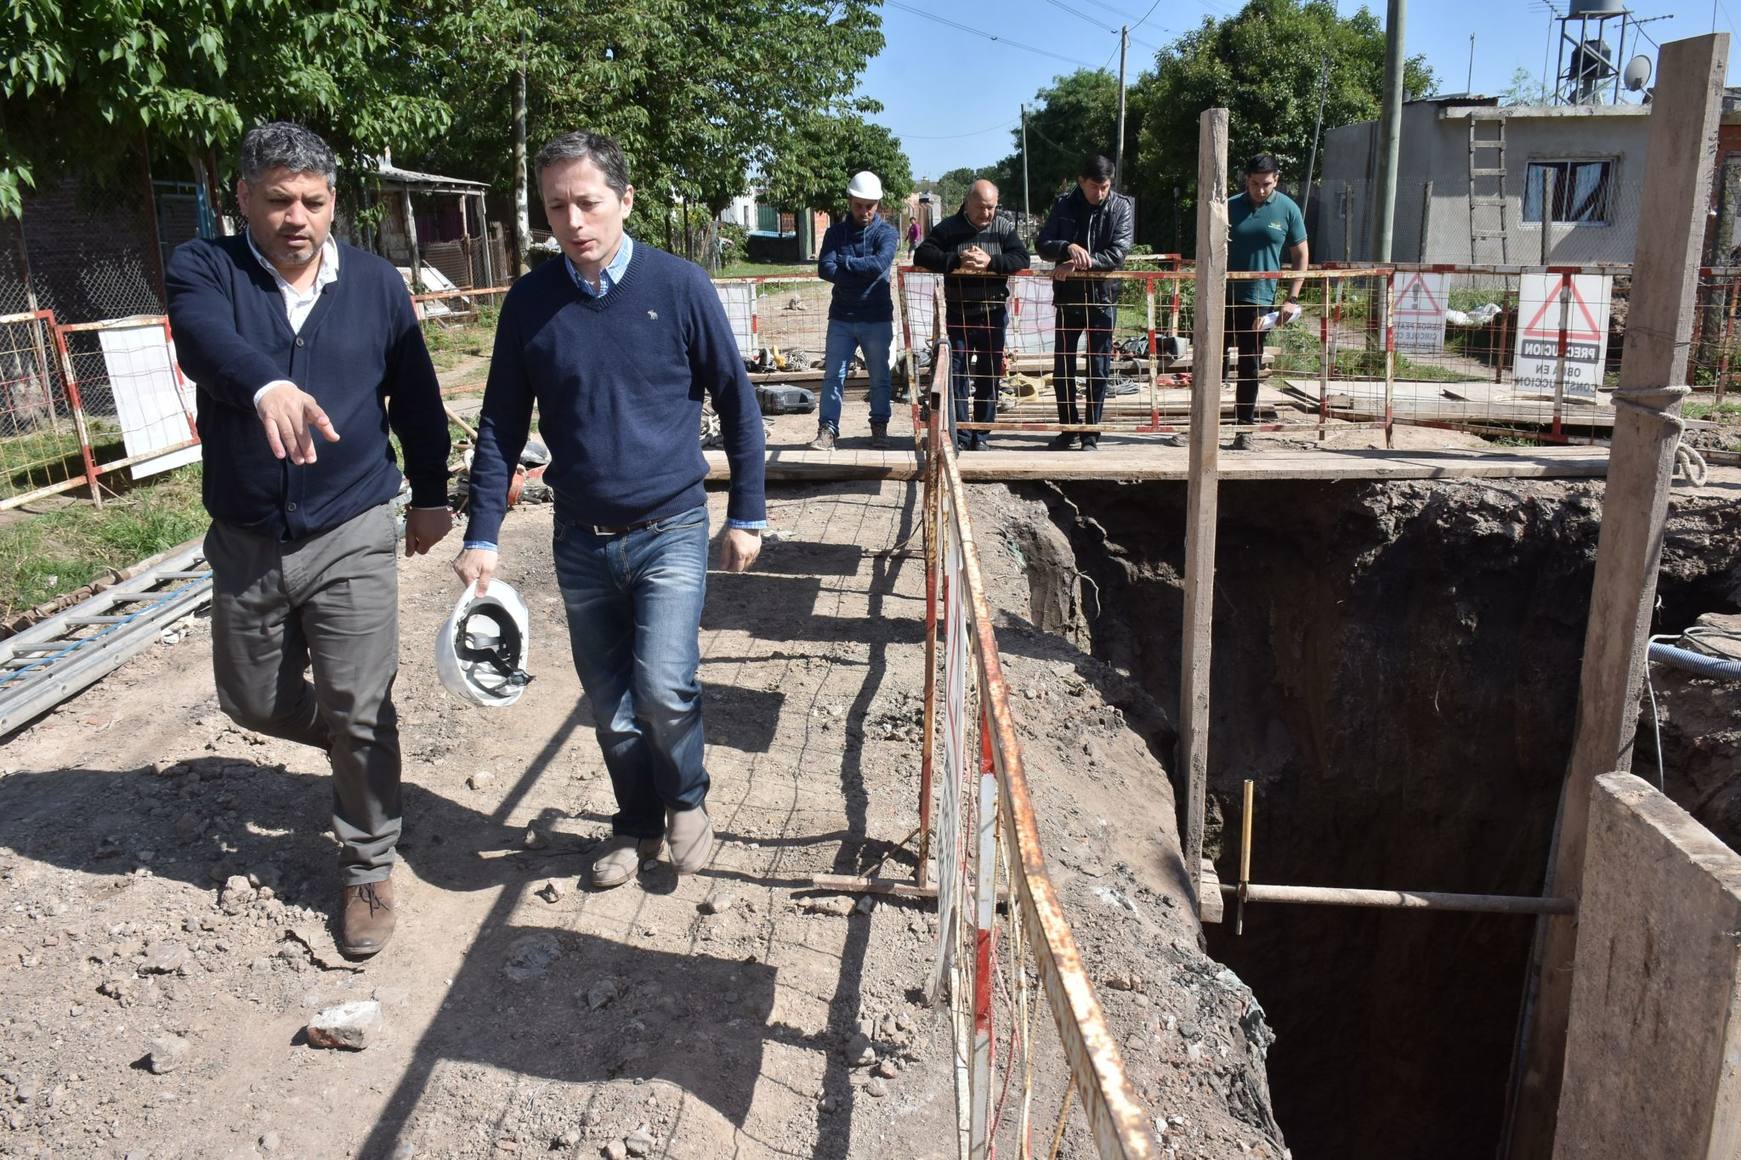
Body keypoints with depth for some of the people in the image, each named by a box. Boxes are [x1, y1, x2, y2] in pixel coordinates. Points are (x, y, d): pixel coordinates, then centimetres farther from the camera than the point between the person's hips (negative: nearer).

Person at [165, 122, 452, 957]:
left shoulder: (375, 283, 0)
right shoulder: (204, 271, -5)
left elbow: (416, 397, 10)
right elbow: (206, 342, -29)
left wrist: (430, 496, 15)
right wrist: (265, 385, -51)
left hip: (351, 535, -1)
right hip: (244, 542, 2)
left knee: (359, 712, 1)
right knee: (253, 700, 15)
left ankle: (368, 869, 19)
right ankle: (353, 743, 45)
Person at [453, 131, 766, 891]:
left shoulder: (679, 286, -8)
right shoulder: (530, 301, -2)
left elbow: (736, 404, -1)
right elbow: (501, 424, 4)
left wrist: (746, 514, -1)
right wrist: (482, 536, 0)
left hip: (670, 531, -3)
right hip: (580, 539, 3)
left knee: (662, 687, -14)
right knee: (609, 702, 12)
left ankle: (687, 800, 17)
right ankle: (637, 823, 35)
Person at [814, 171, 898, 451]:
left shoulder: (886, 233, -2)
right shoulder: (835, 232, 5)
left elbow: (879, 264, -21)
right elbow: (824, 269, -10)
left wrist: (843, 262, -12)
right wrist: (861, 272, -17)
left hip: (877, 318, -1)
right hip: (841, 317, 1)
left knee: (879, 376, 8)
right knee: (833, 375, -2)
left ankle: (879, 427, 20)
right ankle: (827, 429, 1)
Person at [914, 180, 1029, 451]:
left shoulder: (1005, 228, 1)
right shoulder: (948, 228, -2)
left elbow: (1022, 260, -11)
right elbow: (921, 256, -12)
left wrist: (991, 261, -27)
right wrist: (957, 260, -24)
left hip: (993, 315, 1)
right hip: (958, 315, -1)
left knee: (989, 376, 7)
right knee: (957, 374, -2)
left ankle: (981, 436, 17)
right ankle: (960, 436, 5)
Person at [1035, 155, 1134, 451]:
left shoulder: (1122, 207, -3)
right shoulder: (1065, 205, 2)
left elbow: (1118, 253, -14)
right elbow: (1042, 244, -3)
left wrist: (1080, 264, -24)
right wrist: (1067, 247, -23)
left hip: (1102, 297, -2)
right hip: (1068, 296, 2)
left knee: (1098, 369, 2)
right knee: (1062, 367, 7)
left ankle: (1091, 434, 11)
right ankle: (1068, 428, 21)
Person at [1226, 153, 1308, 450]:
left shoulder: (1288, 209, 1)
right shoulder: (1230, 207, 3)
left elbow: (1301, 256, 5)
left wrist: (1292, 299, -1)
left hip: (1258, 299, -1)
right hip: (1223, 294, 1)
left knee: (1250, 366, 5)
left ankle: (1244, 428, 13)